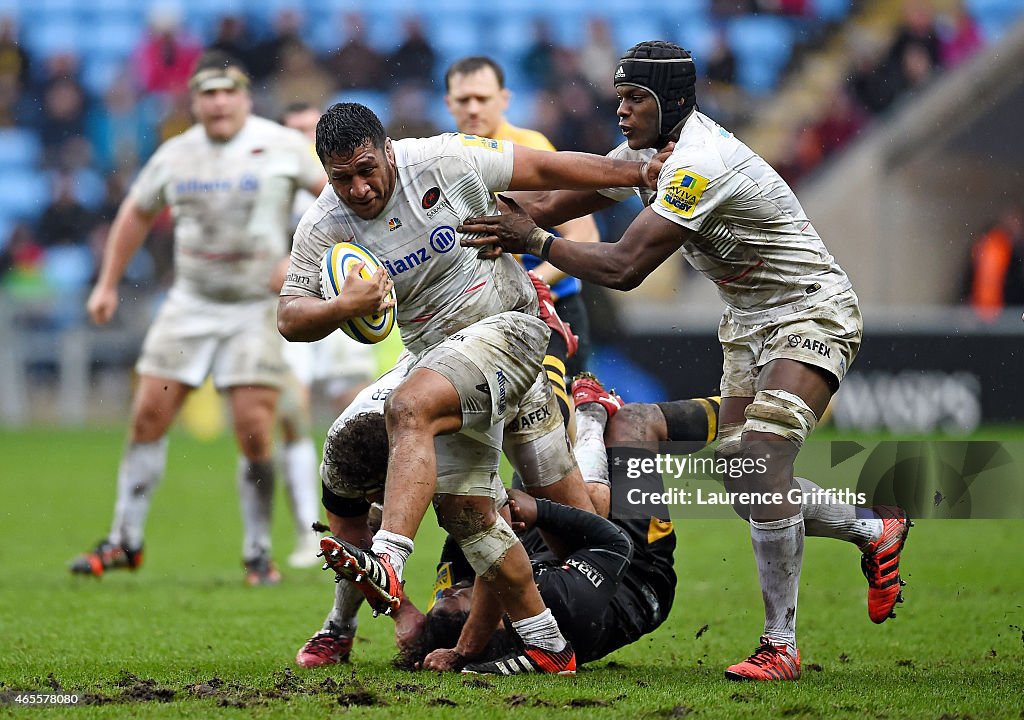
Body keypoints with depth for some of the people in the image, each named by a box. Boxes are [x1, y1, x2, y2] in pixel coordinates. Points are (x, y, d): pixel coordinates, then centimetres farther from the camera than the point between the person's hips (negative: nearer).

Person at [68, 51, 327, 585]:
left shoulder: (281, 146, -7)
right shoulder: (175, 156, 4)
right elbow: (137, 213, 18)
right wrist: (108, 284, 18)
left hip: (257, 307, -3)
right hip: (190, 303, 4)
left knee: (254, 432, -11)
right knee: (148, 416, 0)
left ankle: (258, 552, 5)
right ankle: (125, 541, 13)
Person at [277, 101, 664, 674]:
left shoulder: (448, 160, -12)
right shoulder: (323, 230, -4)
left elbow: (545, 168, -1)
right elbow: (290, 318, -5)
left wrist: (641, 172, 3)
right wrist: (343, 307, -27)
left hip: (506, 324, -6)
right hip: (440, 357, 6)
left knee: (409, 408, -30)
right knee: (465, 510, 0)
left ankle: (389, 564, -43)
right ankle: (549, 647, 11)